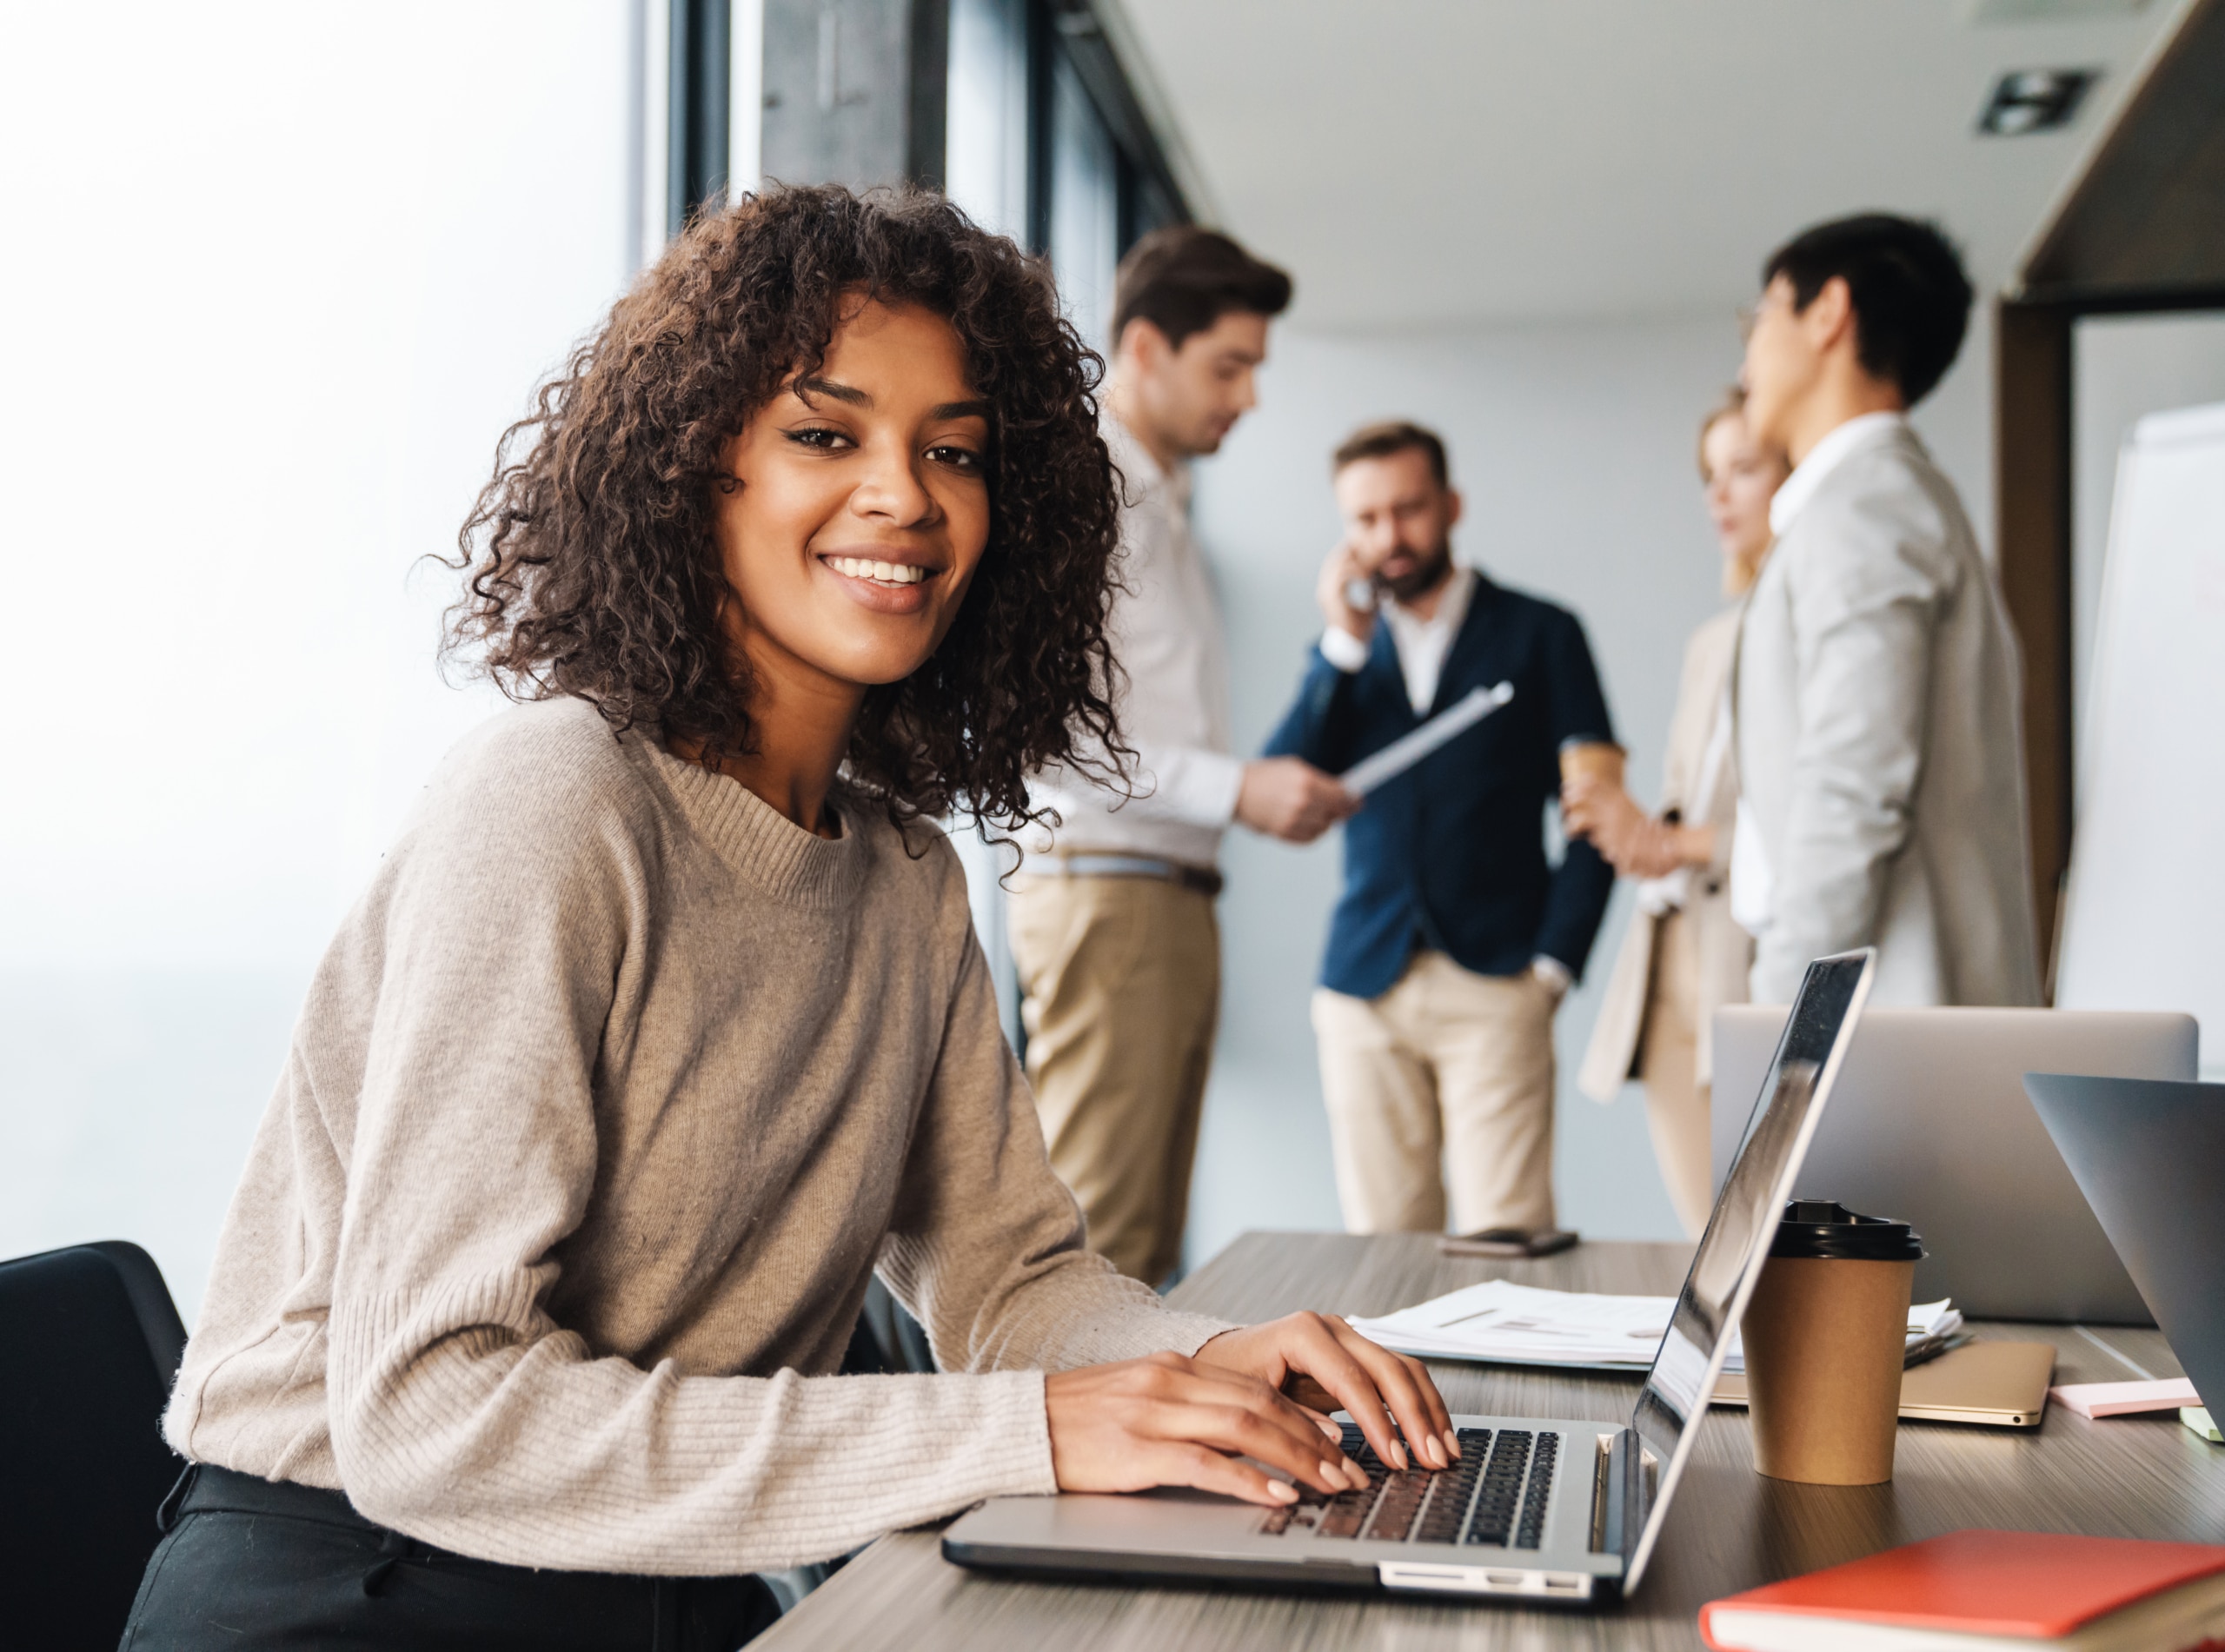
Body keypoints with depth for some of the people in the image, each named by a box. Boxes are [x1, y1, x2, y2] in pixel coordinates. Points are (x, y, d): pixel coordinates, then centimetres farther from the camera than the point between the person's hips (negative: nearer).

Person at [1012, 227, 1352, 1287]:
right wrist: (1236, 789, -19)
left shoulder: (1163, 501, 23)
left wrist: (1275, 791, 9)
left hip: (1175, 893, 10)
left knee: (1149, 1245, 10)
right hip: (1102, 887, -9)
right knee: (1096, 1242, -9)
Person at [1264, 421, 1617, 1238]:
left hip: (1493, 989, -3)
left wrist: (1553, 963, -4)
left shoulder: (1538, 635, 8)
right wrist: (1343, 642, -2)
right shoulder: (1343, 653, 17)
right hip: (1364, 988, 3)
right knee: (1382, 1249, 2)